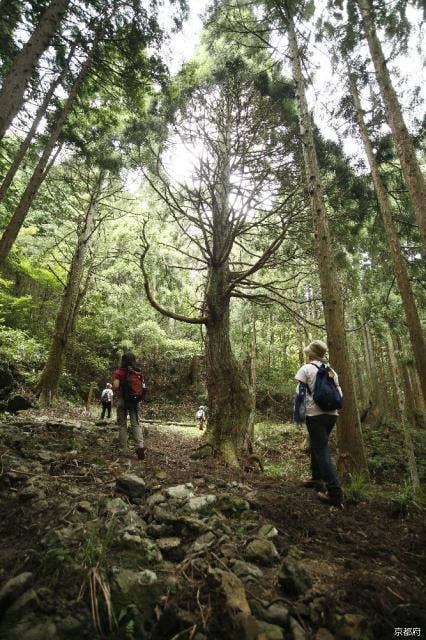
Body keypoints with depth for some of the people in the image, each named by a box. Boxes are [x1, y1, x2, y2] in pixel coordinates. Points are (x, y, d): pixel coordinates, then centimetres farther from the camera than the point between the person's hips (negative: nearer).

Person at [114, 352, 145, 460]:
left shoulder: (120, 371, -6)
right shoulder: (138, 371, 4)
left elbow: (116, 386, -14)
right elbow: (142, 386, 5)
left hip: (123, 399, -2)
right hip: (134, 400, 3)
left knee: (122, 425, 8)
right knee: (135, 424, 7)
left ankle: (123, 451, 11)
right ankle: (140, 446, -11)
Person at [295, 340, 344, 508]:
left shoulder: (306, 369, -5)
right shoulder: (331, 370, 11)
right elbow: (339, 394, 11)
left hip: (315, 414, -6)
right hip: (332, 414, 6)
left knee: (322, 452, -3)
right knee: (317, 445, 24)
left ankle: (335, 494, -6)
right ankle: (317, 478, 34)